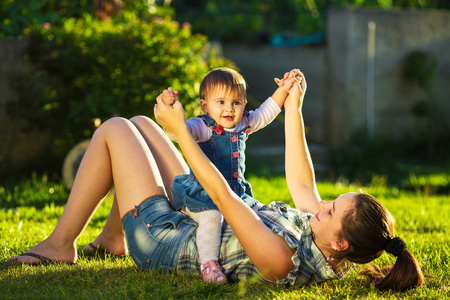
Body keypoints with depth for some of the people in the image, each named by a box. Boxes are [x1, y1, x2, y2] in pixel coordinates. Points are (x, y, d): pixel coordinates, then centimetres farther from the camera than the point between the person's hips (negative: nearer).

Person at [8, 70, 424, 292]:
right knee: (139, 123, 18)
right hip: (188, 221, 9)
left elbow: (221, 194, -36)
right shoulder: (327, 257, -15)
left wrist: (179, 130, -30)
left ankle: (60, 244, 12)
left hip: (158, 237, -8)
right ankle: (112, 237, 32)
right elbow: (301, 183, 1)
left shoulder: (281, 261, -40)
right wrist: (293, 110, 3)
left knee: (114, 130, 1)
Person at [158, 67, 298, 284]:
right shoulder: (202, 127, -14)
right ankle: (209, 264, -28)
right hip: (203, 194, -7)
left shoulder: (244, 124, 8)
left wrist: (284, 89, 20)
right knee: (211, 217, -31)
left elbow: (266, 112, 24)